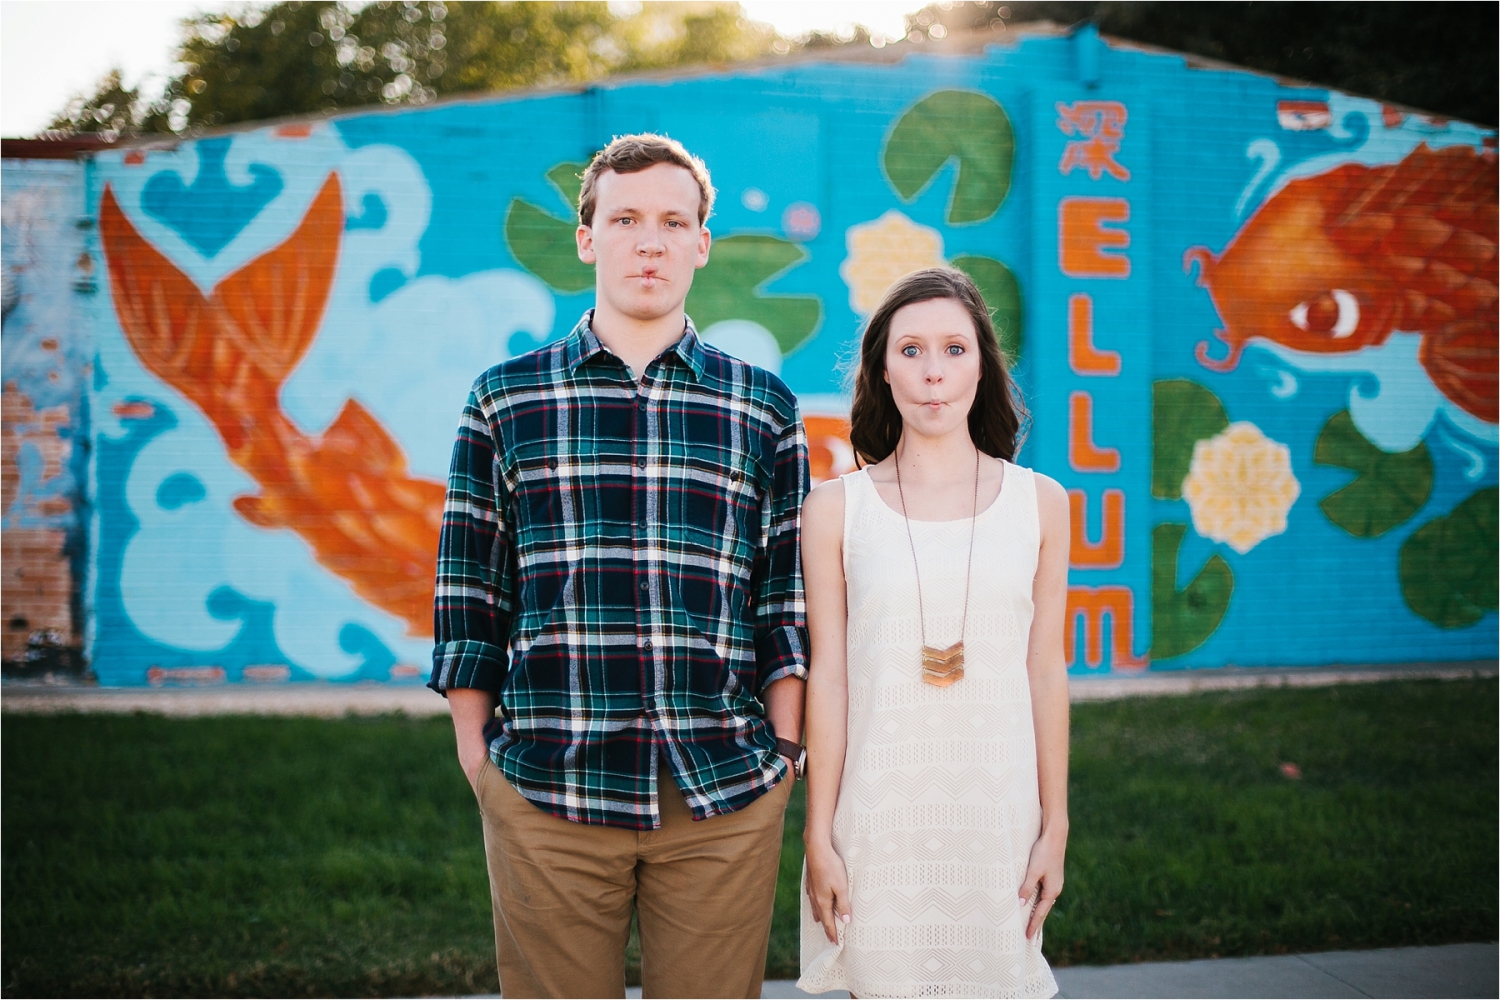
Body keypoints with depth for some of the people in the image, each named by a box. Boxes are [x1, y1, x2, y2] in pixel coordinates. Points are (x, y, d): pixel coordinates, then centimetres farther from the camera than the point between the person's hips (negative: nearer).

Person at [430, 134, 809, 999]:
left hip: (723, 799, 1)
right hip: (546, 792, 0)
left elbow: (786, 602, 8)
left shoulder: (764, 409, 8)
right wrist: (476, 759, 4)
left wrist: (784, 752, 2)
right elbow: (470, 595, 8)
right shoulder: (505, 400, 7)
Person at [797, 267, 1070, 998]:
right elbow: (827, 678, 0)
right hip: (879, 818, -1)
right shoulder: (835, 510, 0)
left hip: (998, 815, 1)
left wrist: (1055, 827, 5)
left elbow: (1045, 672, 6)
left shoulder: (1039, 503, 5)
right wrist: (819, 835, -1)